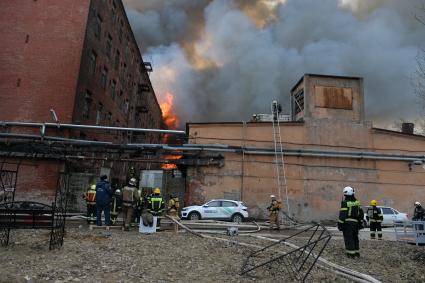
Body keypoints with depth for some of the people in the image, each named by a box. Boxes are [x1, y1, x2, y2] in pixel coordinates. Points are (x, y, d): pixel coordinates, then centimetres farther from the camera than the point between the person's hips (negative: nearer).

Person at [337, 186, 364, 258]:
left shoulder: (345, 203, -13)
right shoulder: (357, 202, 8)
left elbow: (342, 215, -17)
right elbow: (361, 213, 13)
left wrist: (340, 224, -13)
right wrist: (360, 223, 20)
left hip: (347, 223, -7)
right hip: (355, 222, 7)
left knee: (348, 239, -1)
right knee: (355, 238, 18)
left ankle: (351, 254, 0)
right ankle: (357, 253, 24)